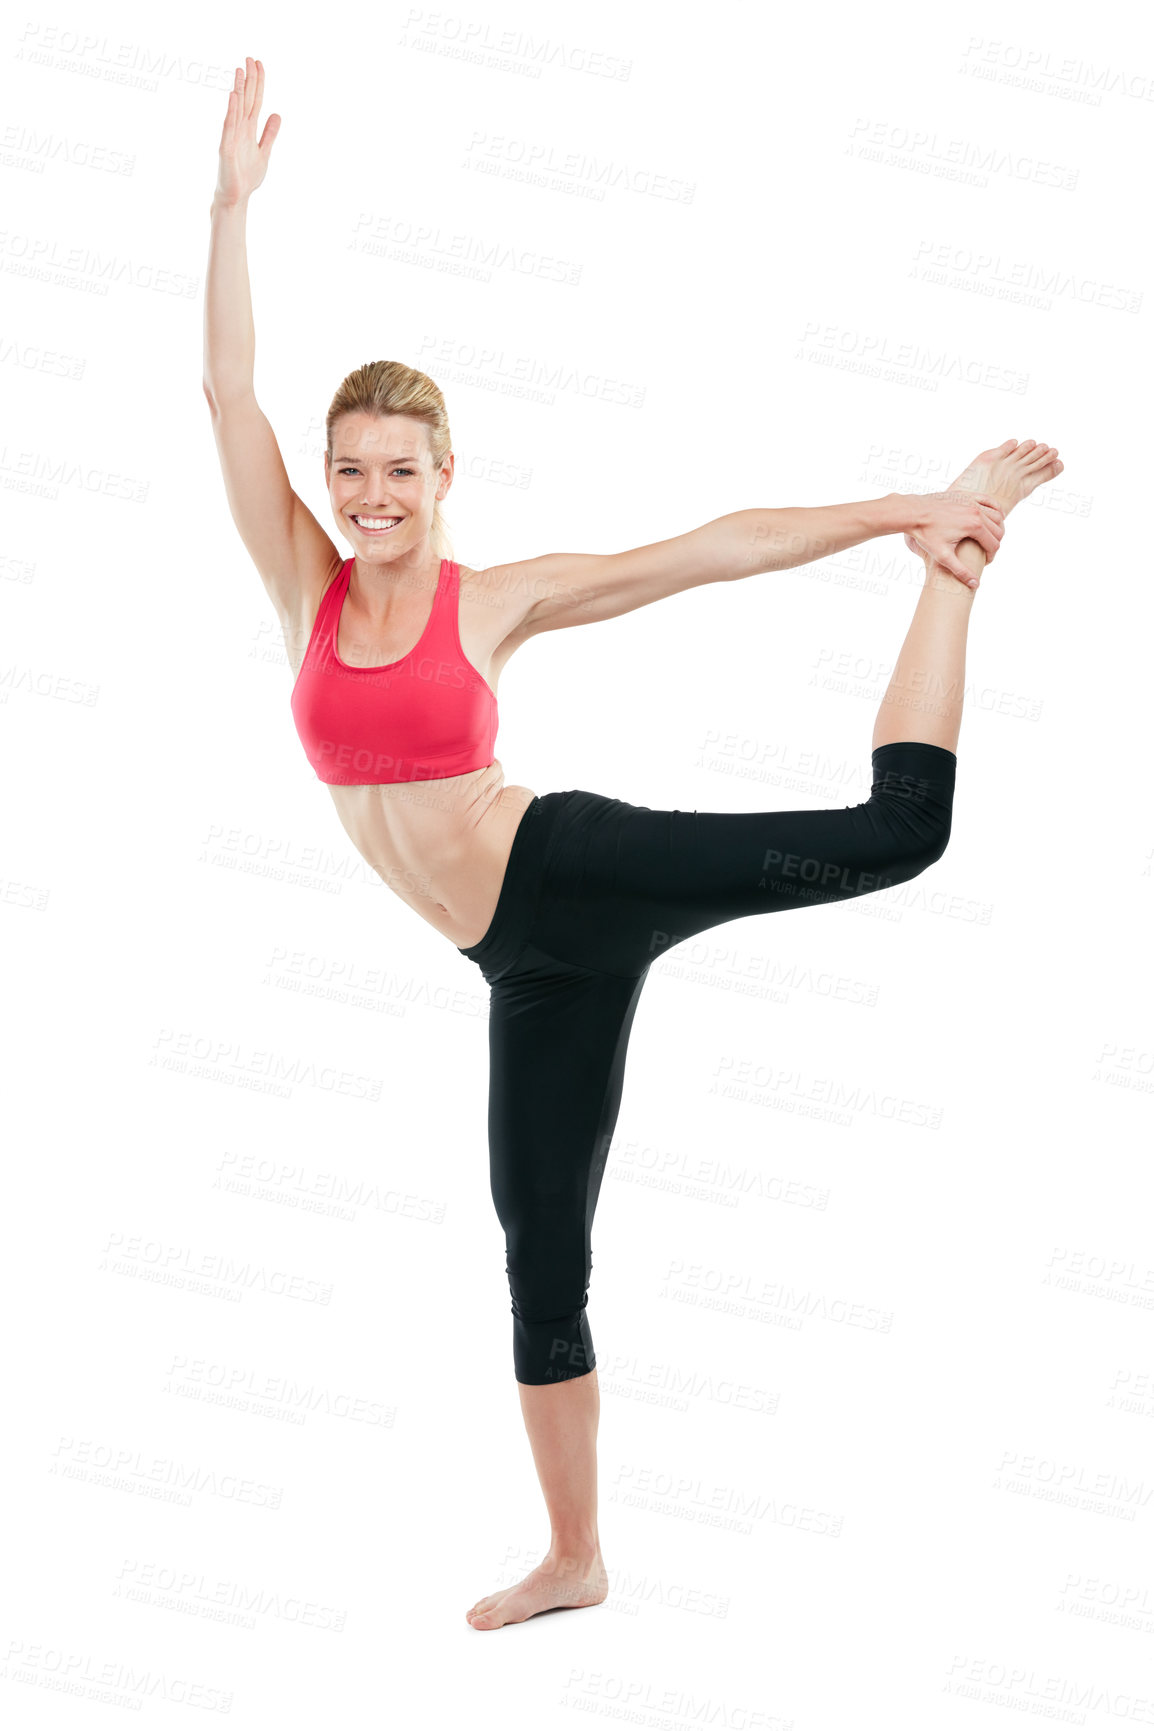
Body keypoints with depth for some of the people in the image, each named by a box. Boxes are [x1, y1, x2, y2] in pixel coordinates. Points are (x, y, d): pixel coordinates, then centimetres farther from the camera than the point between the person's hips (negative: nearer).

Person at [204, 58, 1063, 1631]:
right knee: (543, 1257, 10)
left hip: (575, 877, -3)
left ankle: (961, 566, 4)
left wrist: (918, 518, -6)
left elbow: (715, 549, -5)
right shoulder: (309, 588, 5)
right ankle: (576, 1561, 24)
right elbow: (228, 391, 0)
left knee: (894, 830, -21)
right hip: (530, 963, 4)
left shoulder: (496, 601, -2)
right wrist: (235, 198, -4)